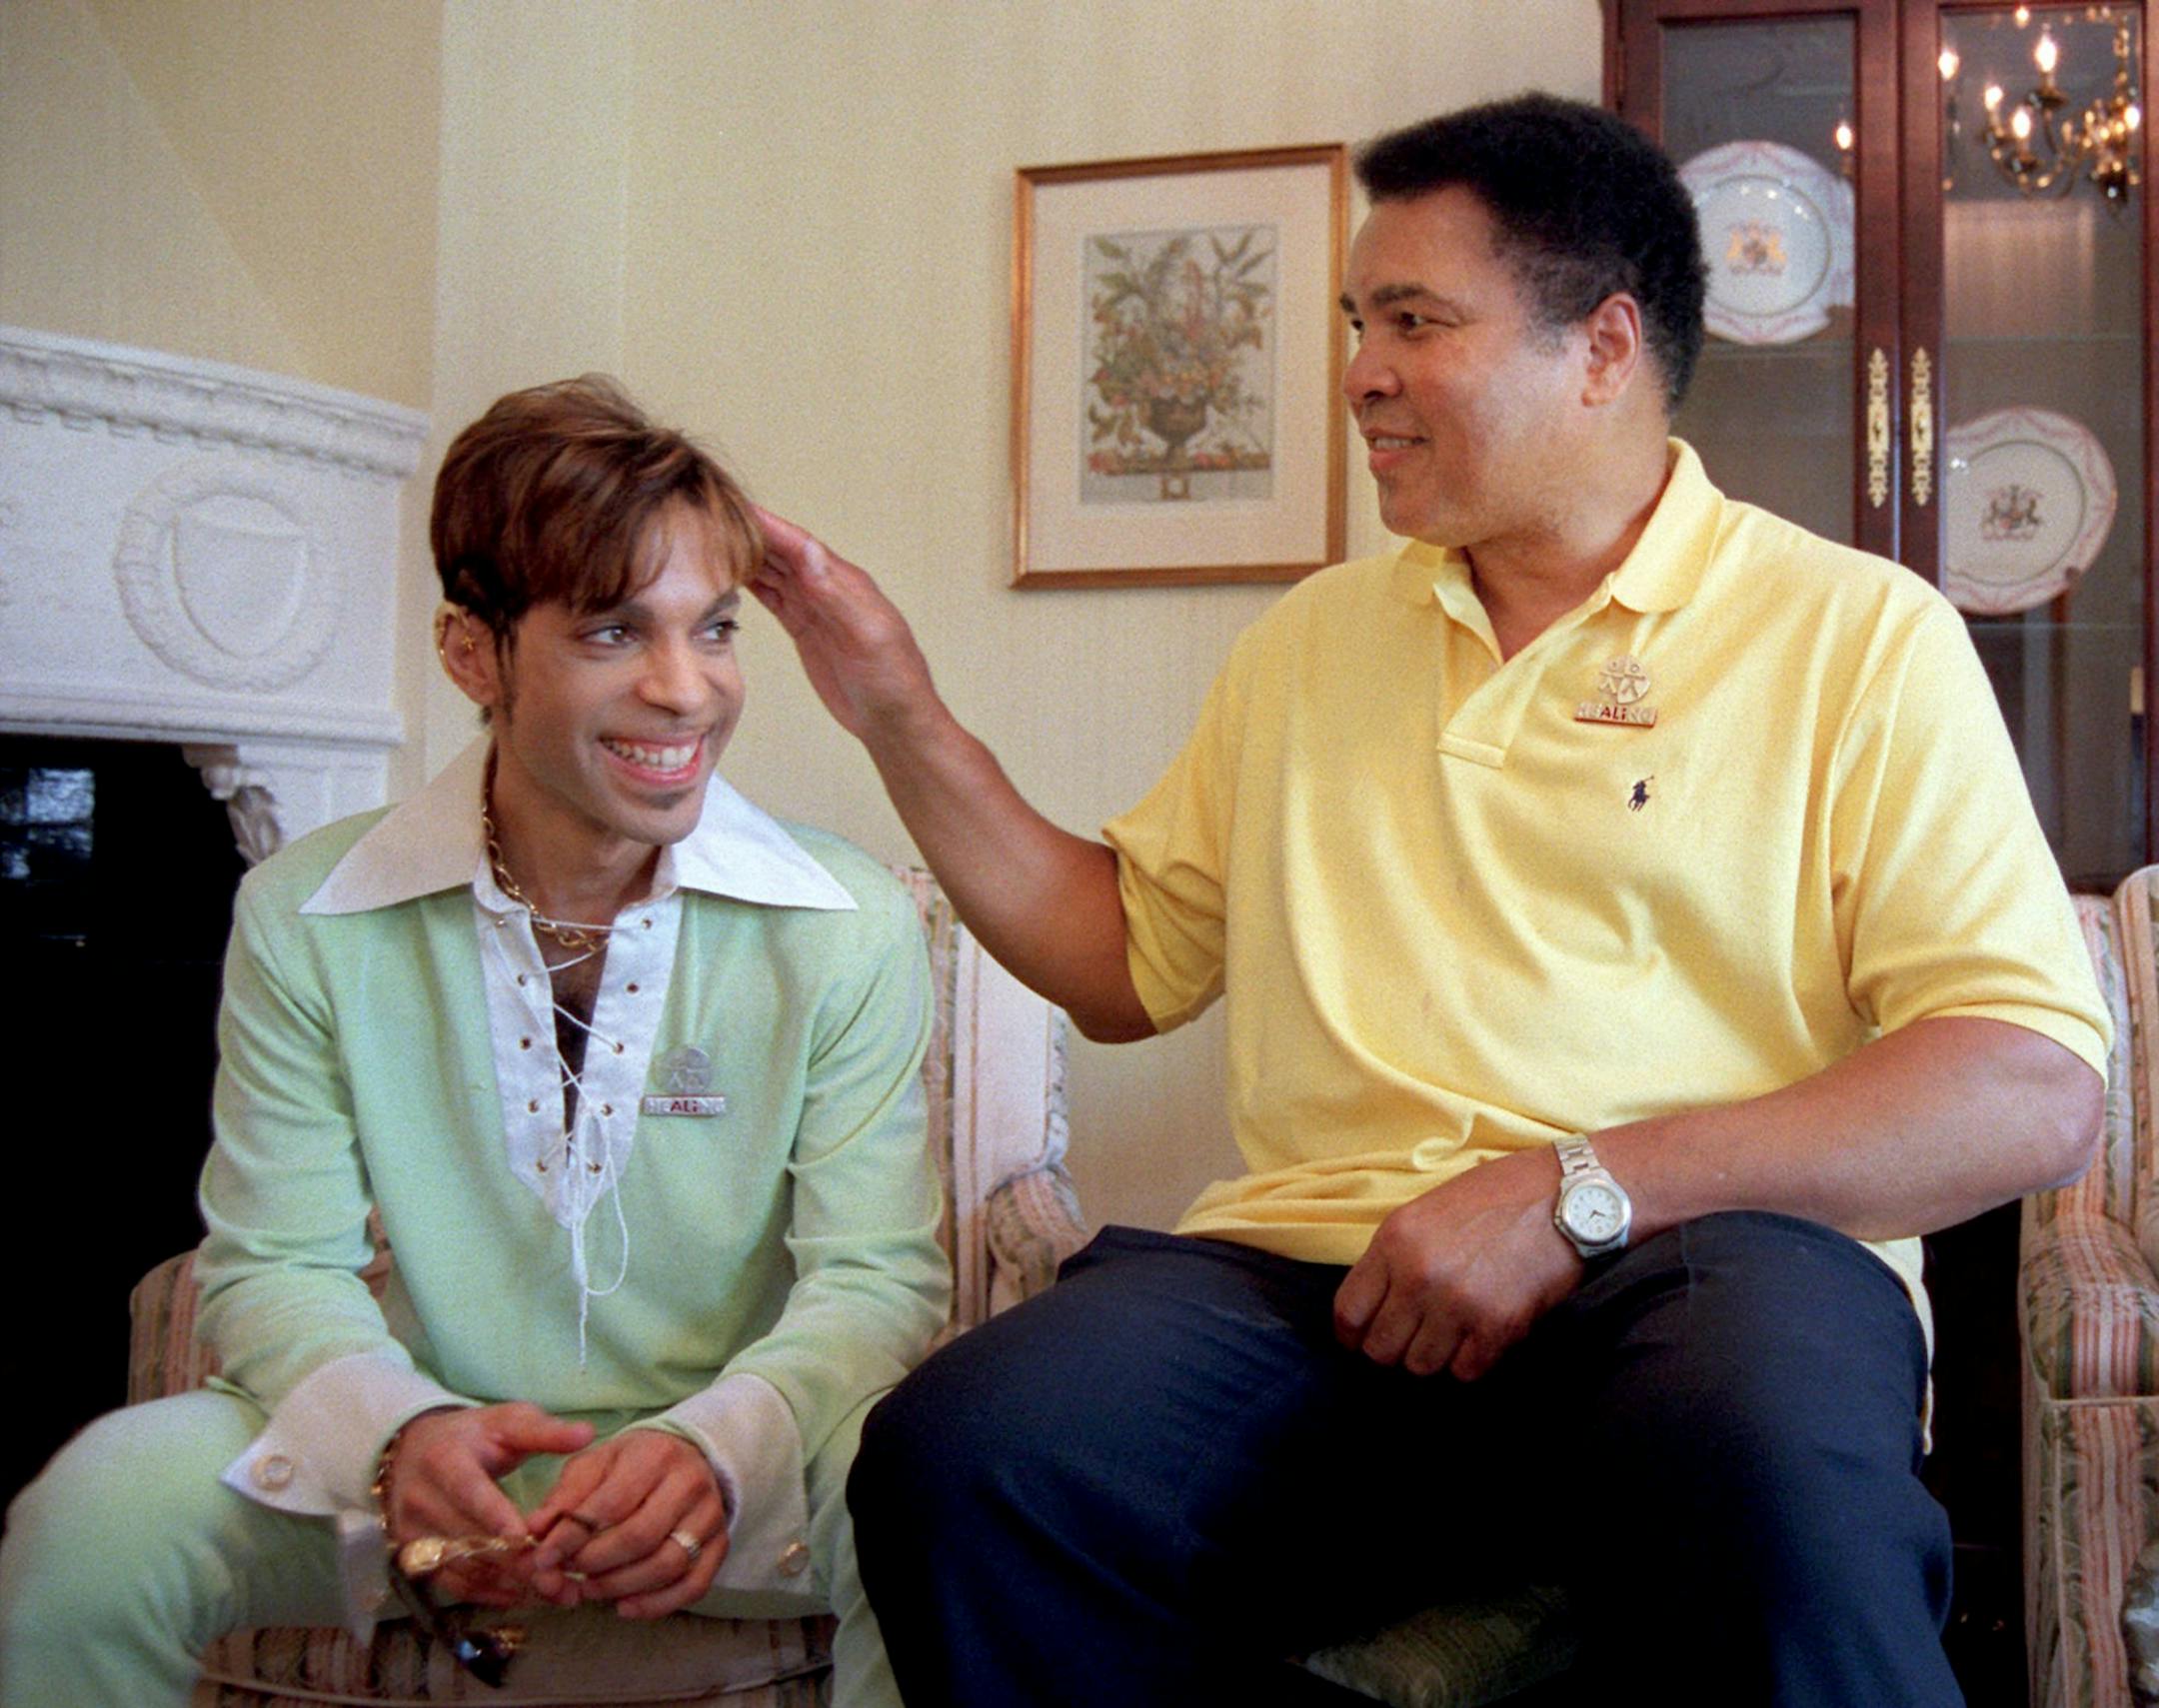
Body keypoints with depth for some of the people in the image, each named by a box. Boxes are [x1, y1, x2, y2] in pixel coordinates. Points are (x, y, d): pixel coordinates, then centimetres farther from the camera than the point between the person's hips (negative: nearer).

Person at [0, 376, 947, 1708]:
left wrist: (715, 1445, -31)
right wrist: (404, 1433, -26)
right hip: (419, 1488, 0)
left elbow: (875, 1275, -9)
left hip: (741, 1479, 0)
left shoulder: (851, 926, -7)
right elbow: (275, 1267, -3)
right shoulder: (305, 921, -4)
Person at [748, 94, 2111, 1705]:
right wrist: (902, 718, 19)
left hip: (1691, 1264, -4)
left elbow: (2037, 1086, -5)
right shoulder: (1314, 638, 22)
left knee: (1764, 1468, -40)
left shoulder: (1857, 634, 5)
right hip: (1313, 1271, 4)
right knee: (960, 1460, -26)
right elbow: (1127, 962, 27)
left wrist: (1584, 1190, -16)